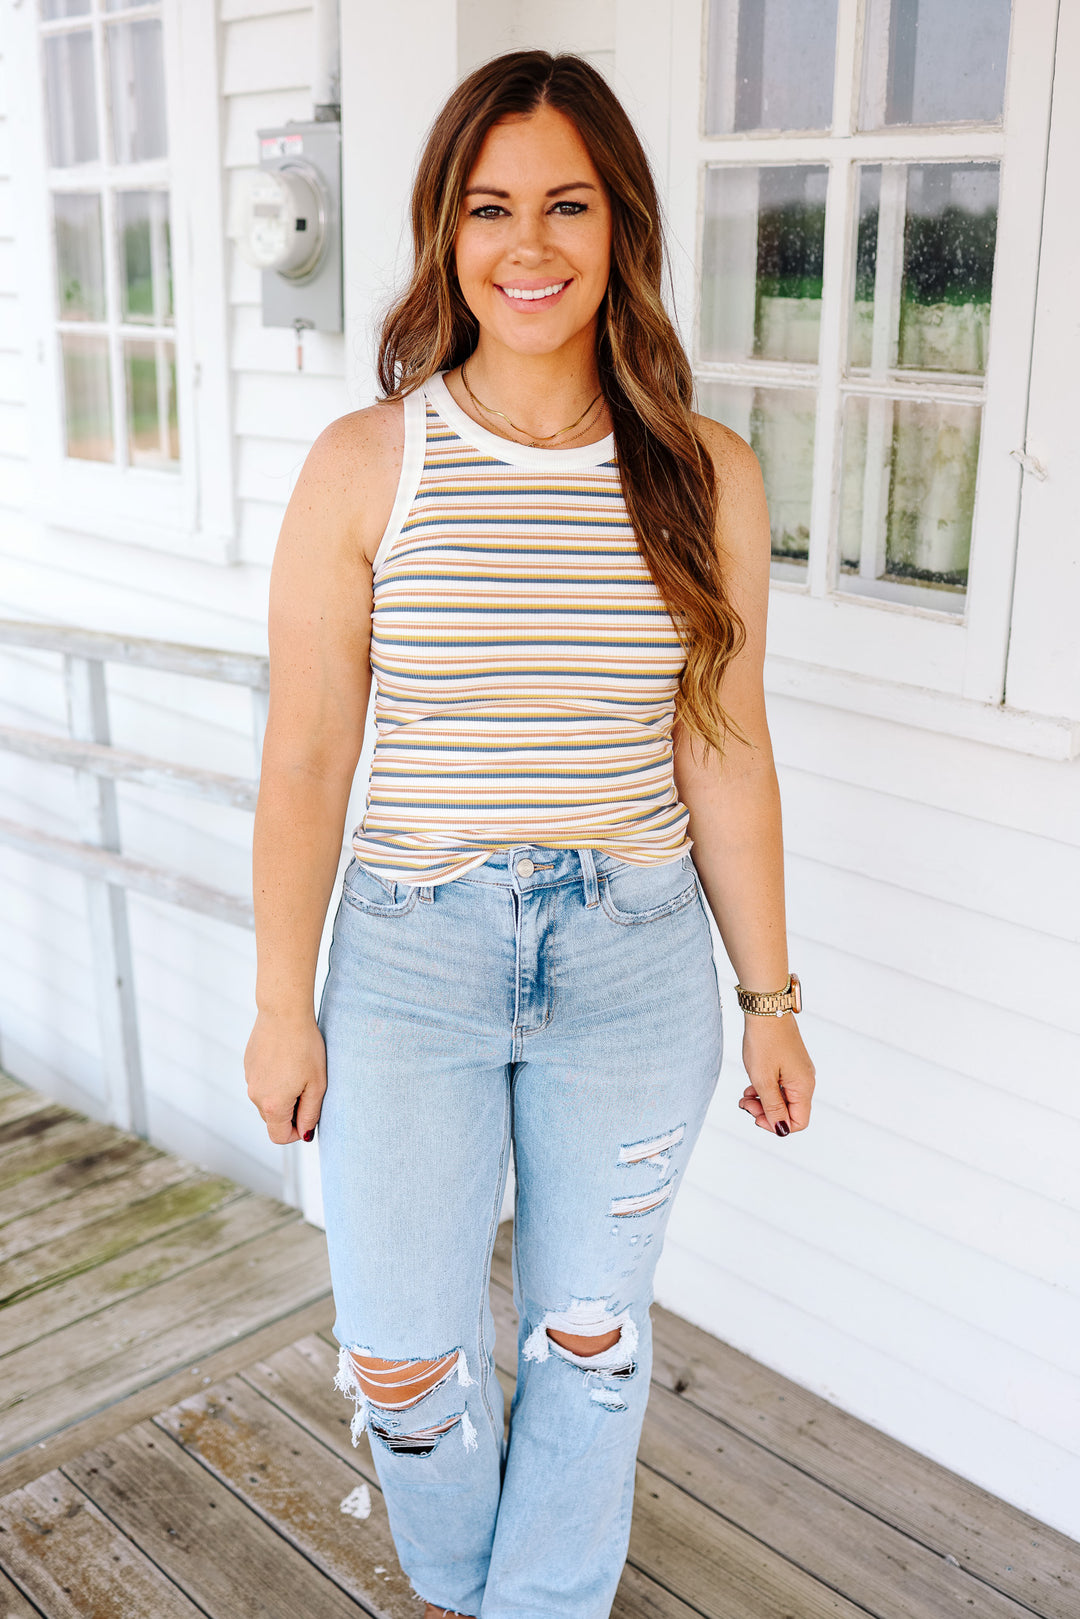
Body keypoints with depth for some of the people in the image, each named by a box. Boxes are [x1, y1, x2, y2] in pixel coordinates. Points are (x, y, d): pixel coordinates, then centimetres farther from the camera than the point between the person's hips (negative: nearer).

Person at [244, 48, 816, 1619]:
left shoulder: (706, 477, -4)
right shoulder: (365, 465, -7)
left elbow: (726, 753, 1)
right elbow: (306, 758, -4)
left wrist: (769, 998, 5)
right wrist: (284, 1003, -1)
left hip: (637, 966, 1)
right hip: (413, 959, 0)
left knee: (591, 1333, 17)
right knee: (401, 1364, 12)